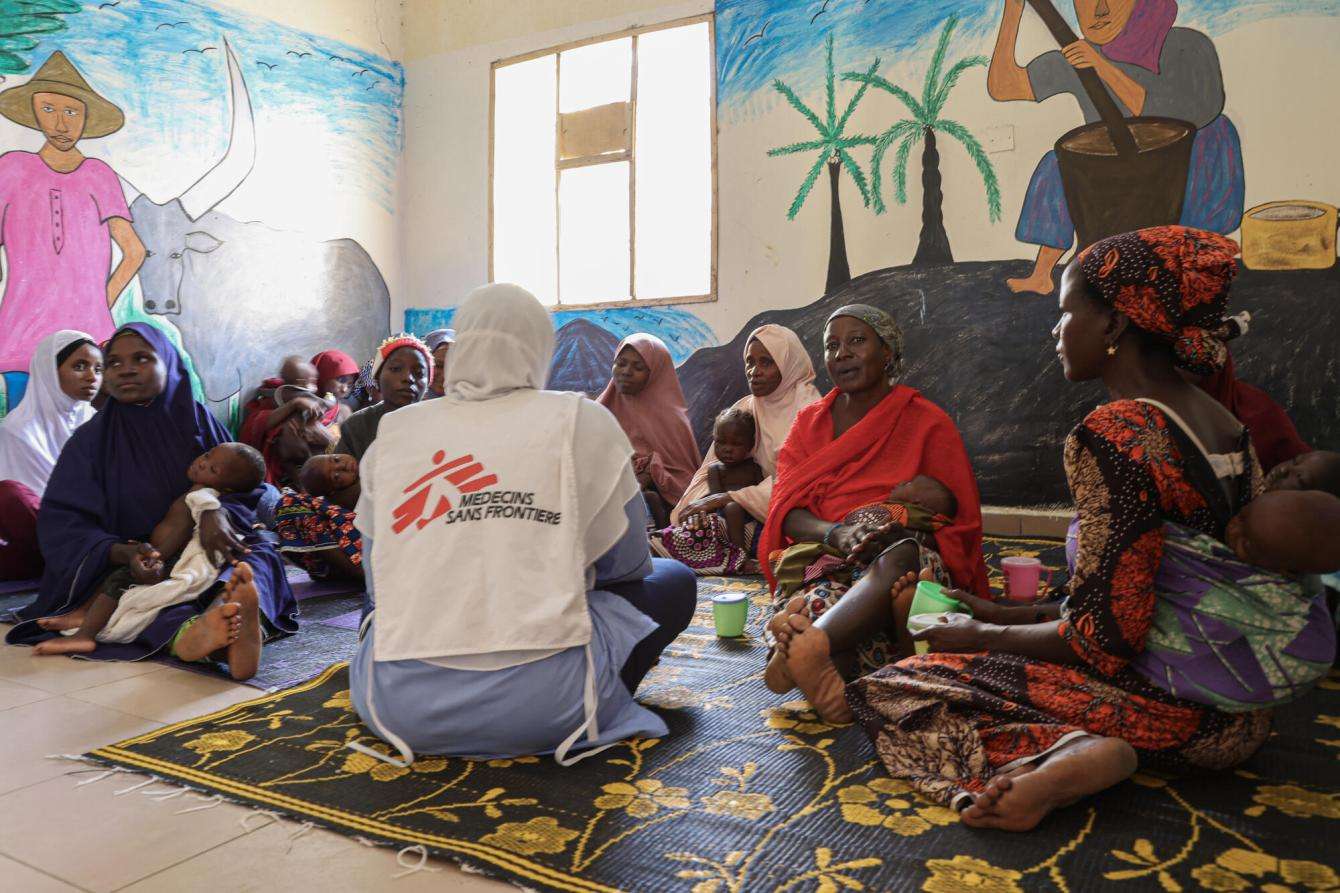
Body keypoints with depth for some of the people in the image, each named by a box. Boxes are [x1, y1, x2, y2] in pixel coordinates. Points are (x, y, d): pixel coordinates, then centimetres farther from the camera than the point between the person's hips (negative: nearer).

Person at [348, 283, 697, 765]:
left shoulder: (394, 432, 9)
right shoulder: (581, 422, 1)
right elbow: (625, 563, 9)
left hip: (398, 707, 3)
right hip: (540, 705, -3)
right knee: (673, 581, 20)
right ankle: (592, 710, 7)